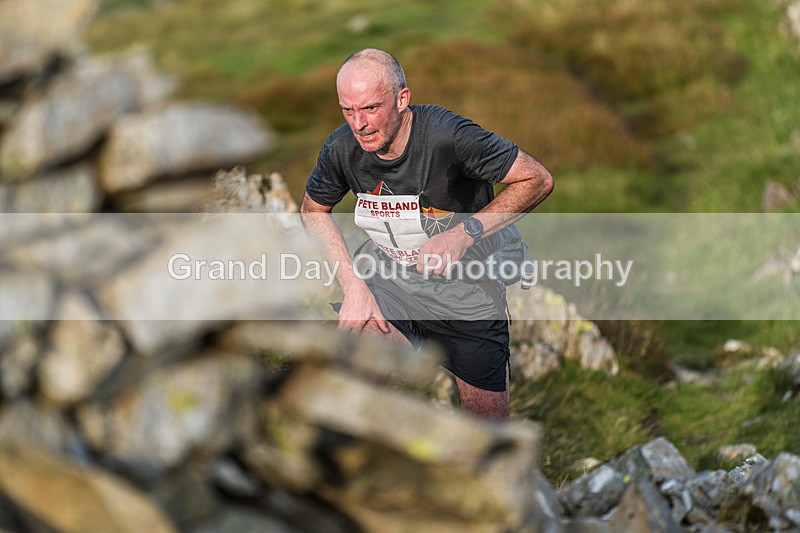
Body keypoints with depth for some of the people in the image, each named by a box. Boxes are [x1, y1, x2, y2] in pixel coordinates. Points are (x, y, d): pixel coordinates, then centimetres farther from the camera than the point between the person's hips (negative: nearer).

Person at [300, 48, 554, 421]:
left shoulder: (449, 135, -26)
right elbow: (313, 210, 7)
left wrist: (463, 234, -26)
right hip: (390, 289, 2)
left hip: (468, 299, -2)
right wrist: (353, 286, -6)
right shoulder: (341, 149, -13)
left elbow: (538, 180, -19)